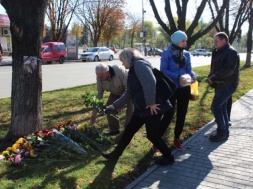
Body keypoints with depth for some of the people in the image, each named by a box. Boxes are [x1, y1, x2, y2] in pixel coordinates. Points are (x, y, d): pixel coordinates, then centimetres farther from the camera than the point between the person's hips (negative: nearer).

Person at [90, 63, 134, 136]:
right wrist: (94, 112, -17)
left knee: (130, 108, -18)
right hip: (115, 93, 5)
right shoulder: (100, 77, -23)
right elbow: (99, 94, -15)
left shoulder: (119, 70, -40)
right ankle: (114, 129, 9)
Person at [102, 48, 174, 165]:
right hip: (142, 108, 10)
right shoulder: (133, 69, 19)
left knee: (152, 135, 3)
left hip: (152, 107, -10)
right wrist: (114, 105, 24)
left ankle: (168, 157, 23)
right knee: (128, 131, 15)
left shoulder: (139, 64, -12)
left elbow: (150, 82, -27)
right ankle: (116, 154, 30)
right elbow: (129, 94, 23)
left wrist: (151, 103, -24)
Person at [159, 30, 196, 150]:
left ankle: (177, 139, 27)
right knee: (169, 115, -7)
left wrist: (193, 76, -14)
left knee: (182, 114, 11)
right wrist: (178, 77, -25)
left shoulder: (187, 54, 6)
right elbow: (163, 70, -14)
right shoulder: (167, 53, -8)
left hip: (184, 89, 5)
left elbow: (189, 69, 9)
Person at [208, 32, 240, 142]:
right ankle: (225, 131, 22)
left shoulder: (231, 52, -15)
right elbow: (215, 67, 16)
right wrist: (211, 77, -2)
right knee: (222, 107, 13)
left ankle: (222, 133, -2)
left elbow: (228, 70, -25)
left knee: (215, 107, -11)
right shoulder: (220, 52, 15)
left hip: (227, 85, -10)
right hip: (221, 84, 10)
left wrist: (213, 77, -19)